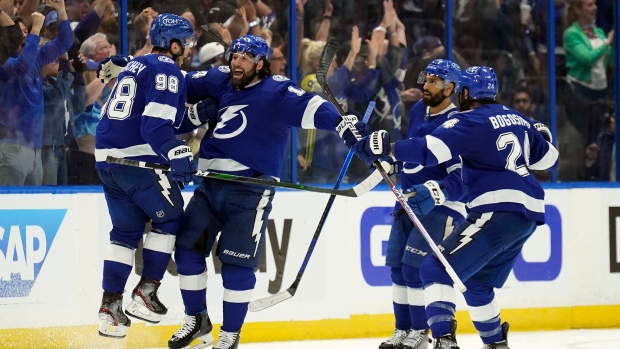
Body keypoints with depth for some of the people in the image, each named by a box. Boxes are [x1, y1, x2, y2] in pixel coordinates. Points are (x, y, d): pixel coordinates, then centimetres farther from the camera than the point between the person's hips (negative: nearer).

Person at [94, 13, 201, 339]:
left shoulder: (133, 66, 20)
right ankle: (145, 292, 2)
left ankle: (110, 305, 9)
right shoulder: (167, 71, -8)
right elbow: (155, 124, -20)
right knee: (170, 217, 7)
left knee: (125, 229, 14)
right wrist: (178, 156, -25)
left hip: (107, 158, 8)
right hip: (139, 161, -8)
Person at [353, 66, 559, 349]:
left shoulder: (471, 121, -6)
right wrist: (539, 137, 47)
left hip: (498, 211, -9)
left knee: (436, 269, -11)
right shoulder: (518, 120, 17)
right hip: (528, 215, 9)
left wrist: (385, 148, -21)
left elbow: (431, 149, -20)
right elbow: (548, 158, 27)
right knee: (476, 283, 25)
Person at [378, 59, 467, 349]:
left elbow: (462, 181, -25)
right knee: (398, 266, 7)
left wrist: (432, 190, -37)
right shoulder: (419, 110, 6)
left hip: (440, 205, -8)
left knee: (414, 265, -15)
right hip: (409, 202, 8)